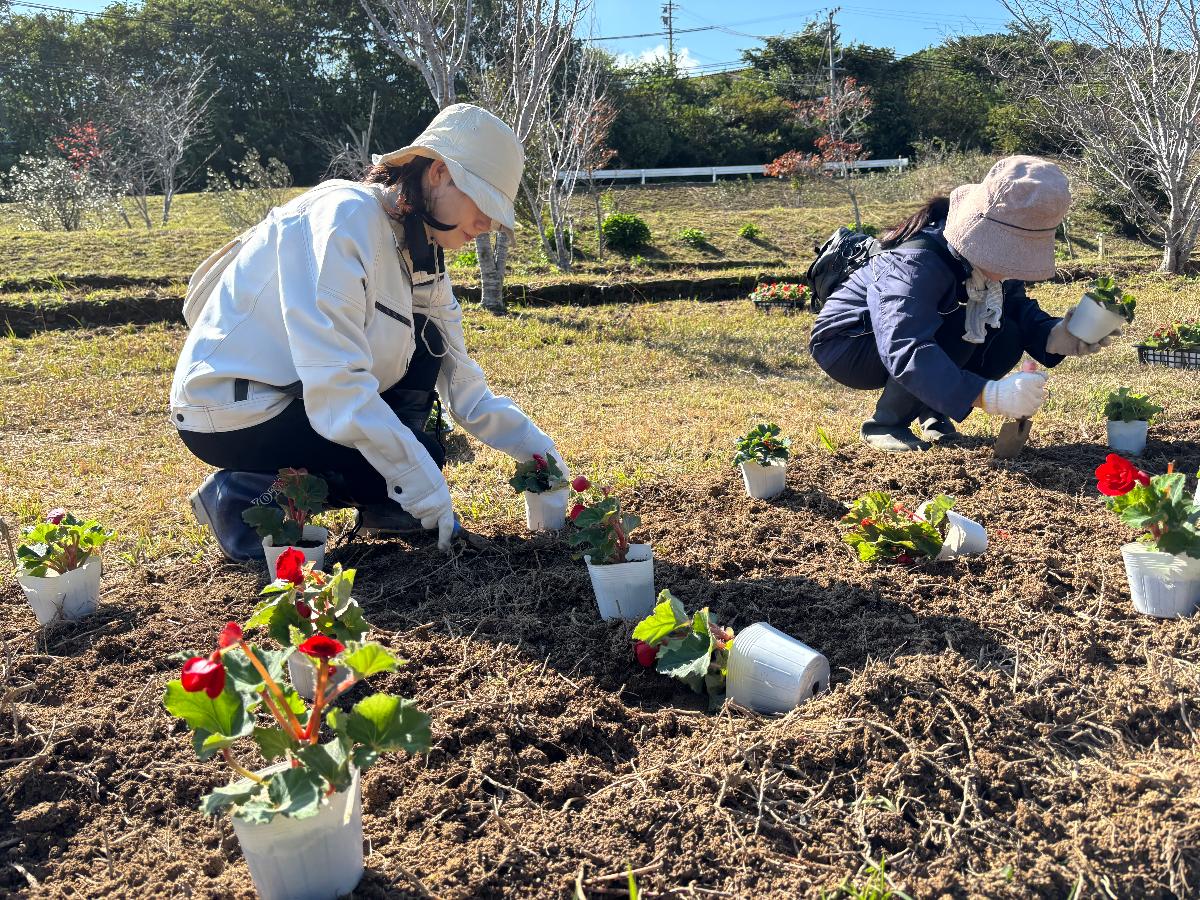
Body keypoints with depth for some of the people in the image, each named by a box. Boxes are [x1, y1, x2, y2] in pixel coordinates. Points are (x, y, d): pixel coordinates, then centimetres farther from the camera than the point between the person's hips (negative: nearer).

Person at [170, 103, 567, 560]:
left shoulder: (422, 252, 5)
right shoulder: (345, 218, -22)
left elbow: (462, 385, 7)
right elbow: (334, 383, -31)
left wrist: (536, 446, -2)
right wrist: (424, 486, -28)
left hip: (298, 390, 9)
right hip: (227, 409, -9)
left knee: (428, 345, 4)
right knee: (419, 460, -17)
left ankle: (381, 503, 8)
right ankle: (243, 496, -5)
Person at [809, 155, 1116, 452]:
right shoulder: (917, 264, -37)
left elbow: (1019, 307, -6)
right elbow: (904, 350, -50)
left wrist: (1054, 335, -30)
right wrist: (987, 394, -60)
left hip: (916, 329, 8)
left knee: (1008, 338, -11)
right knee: (955, 331, -31)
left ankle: (930, 412, 7)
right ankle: (884, 424, -13)